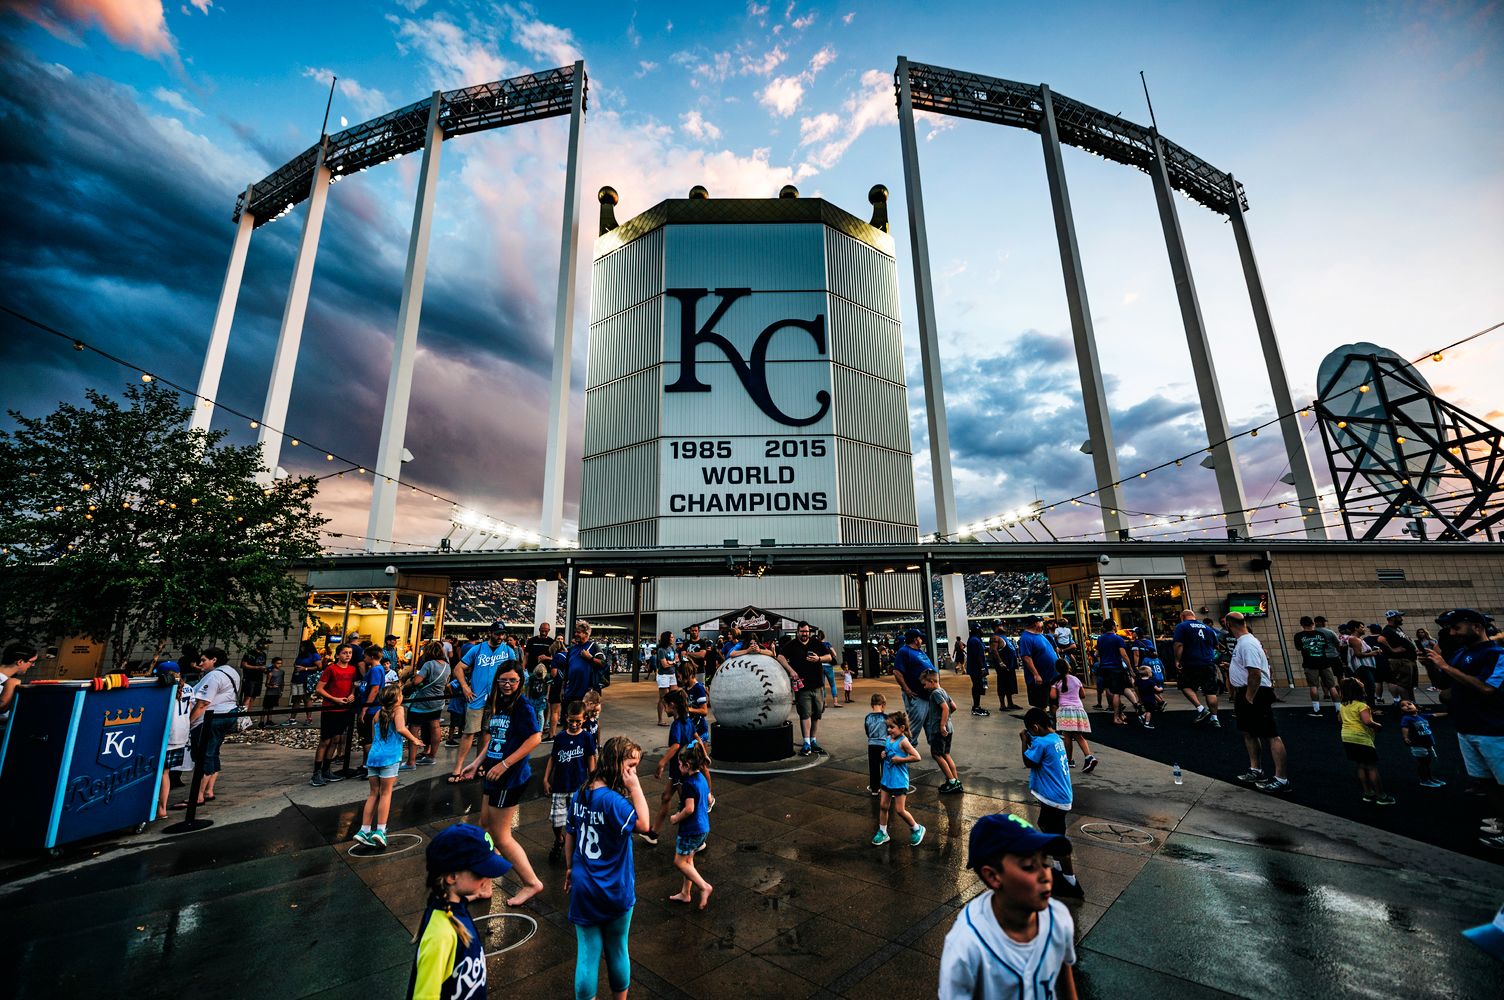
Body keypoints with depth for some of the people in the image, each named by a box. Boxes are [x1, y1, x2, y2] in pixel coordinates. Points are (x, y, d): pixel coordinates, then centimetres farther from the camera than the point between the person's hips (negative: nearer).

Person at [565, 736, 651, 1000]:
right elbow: (643, 824, -31)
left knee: (587, 954, 15)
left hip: (583, 888, 5)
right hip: (615, 891, -5)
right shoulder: (613, 800, -28)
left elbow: (569, 836, 5)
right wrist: (635, 787, -29)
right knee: (617, 951, 18)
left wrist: (570, 869, 19)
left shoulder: (579, 795, -5)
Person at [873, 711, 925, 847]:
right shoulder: (888, 739, 1)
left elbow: (916, 757, -25)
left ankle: (917, 829, 26)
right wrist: (883, 754, -1)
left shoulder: (903, 741, -20)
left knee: (899, 810, 3)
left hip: (899, 781, -7)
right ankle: (882, 832, 27)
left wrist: (900, 759, -23)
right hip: (887, 778, 7)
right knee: (883, 806, 12)